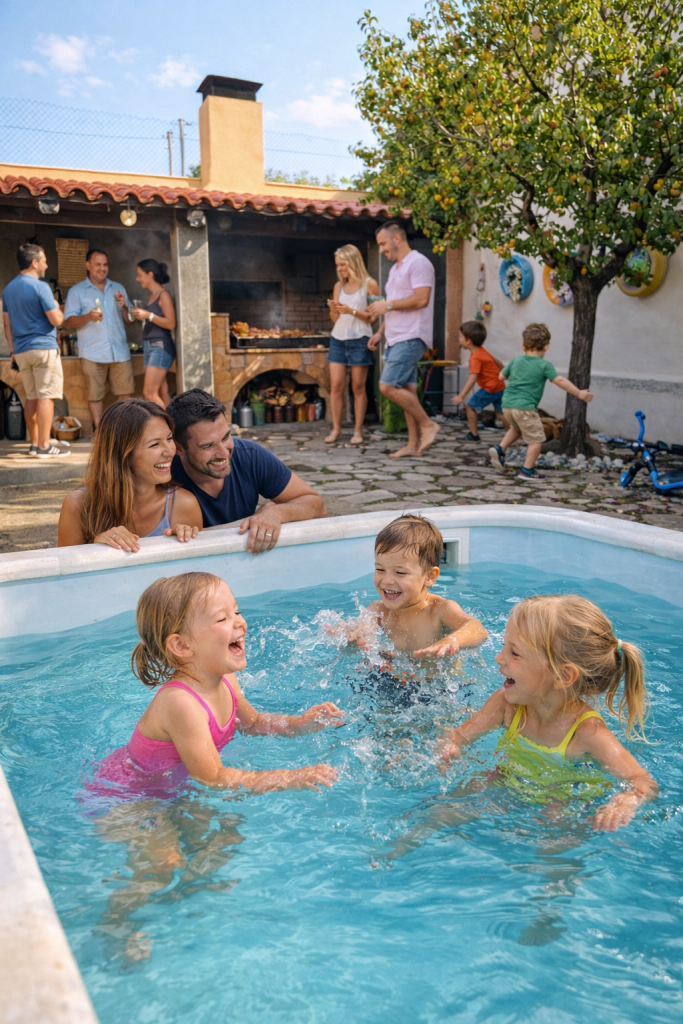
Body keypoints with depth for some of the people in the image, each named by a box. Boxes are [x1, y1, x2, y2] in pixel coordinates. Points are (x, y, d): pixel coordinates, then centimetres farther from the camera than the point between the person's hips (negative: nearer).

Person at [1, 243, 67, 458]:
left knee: (32, 397, 11)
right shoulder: (40, 286, -10)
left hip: (21, 351, 7)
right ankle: (44, 446, -8)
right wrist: (57, 309, 8)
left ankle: (35, 443, 14)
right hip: (43, 348, -7)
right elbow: (56, 320, -13)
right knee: (46, 397, -6)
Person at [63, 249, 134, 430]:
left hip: (119, 350, 3)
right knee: (95, 395, -1)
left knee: (125, 392, 2)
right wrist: (88, 317, -21)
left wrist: (124, 307, -5)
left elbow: (129, 318, 17)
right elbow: (68, 323, -3)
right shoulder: (76, 291, 5)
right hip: (93, 353, -3)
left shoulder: (118, 288, 17)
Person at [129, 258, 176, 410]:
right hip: (150, 347, 9)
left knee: (149, 393, -14)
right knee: (161, 393, 4)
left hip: (161, 347, -9)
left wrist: (148, 315, -15)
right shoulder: (152, 296, 18)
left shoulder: (164, 295, -7)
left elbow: (171, 324, -15)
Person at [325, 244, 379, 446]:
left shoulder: (369, 284, -1)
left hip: (359, 340, -4)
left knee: (358, 387, -1)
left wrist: (352, 311, -15)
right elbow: (334, 319, 16)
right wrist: (334, 310, -5)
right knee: (336, 385, -2)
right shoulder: (339, 286, 13)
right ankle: (336, 428, 4)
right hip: (338, 338, 4)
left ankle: (358, 430, 4)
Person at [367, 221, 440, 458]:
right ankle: (414, 444, 11)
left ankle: (428, 425, -5)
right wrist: (381, 332, 17)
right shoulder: (395, 268, 22)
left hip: (410, 338, -10)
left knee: (388, 386, -17)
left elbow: (421, 299, -20)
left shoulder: (418, 263, -8)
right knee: (407, 390, 8)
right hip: (396, 339, 10)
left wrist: (388, 305, -13)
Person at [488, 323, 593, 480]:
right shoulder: (544, 365, -5)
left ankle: (500, 449, 17)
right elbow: (560, 381, -10)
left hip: (507, 405, 7)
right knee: (536, 439, 5)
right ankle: (527, 470, 4)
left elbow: (502, 376, 20)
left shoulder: (516, 360, 11)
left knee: (517, 429, 32)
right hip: (525, 408, -7)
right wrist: (579, 393, -5)